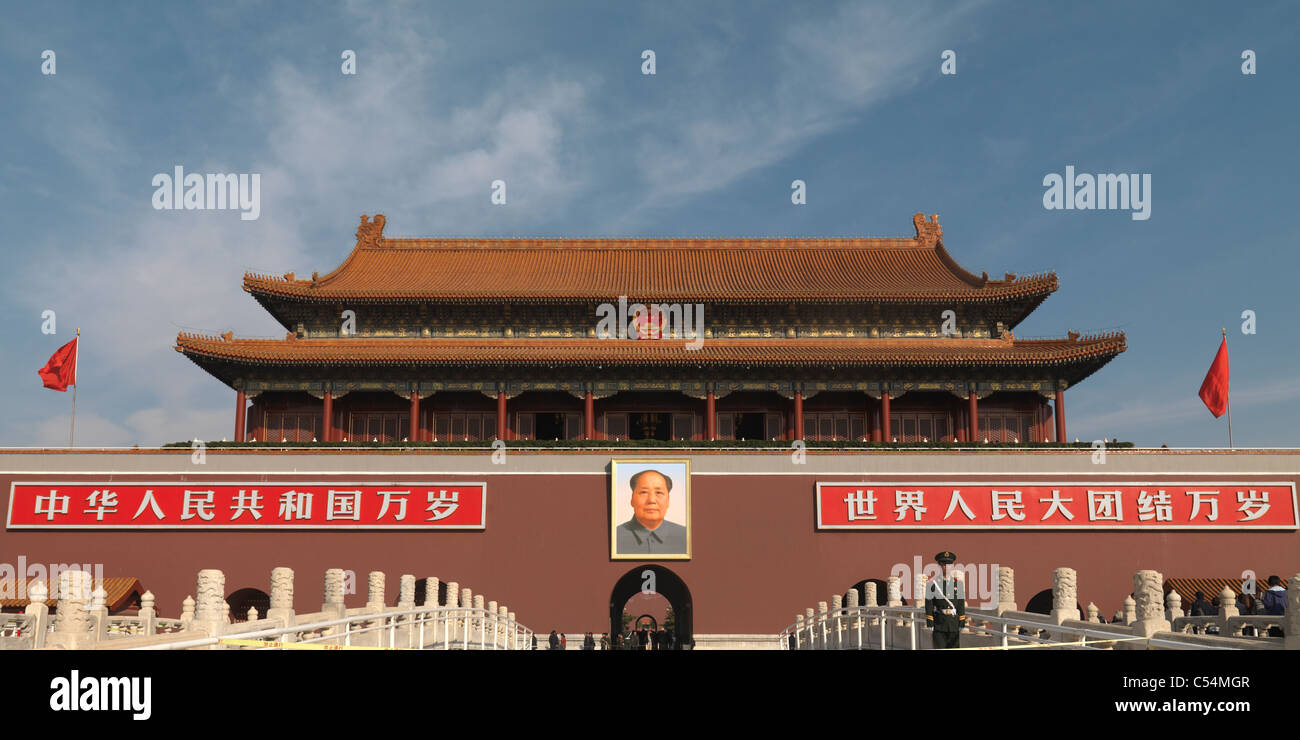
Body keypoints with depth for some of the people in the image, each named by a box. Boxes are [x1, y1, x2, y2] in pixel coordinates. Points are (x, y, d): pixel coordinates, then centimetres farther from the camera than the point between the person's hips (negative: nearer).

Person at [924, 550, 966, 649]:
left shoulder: (958, 583, 7)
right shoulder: (932, 583, -4)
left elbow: (961, 604, 8)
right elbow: (928, 605, -5)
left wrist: (962, 623, 4)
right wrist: (929, 625, -9)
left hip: (954, 623, 3)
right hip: (938, 623, -3)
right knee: (939, 649, -5)